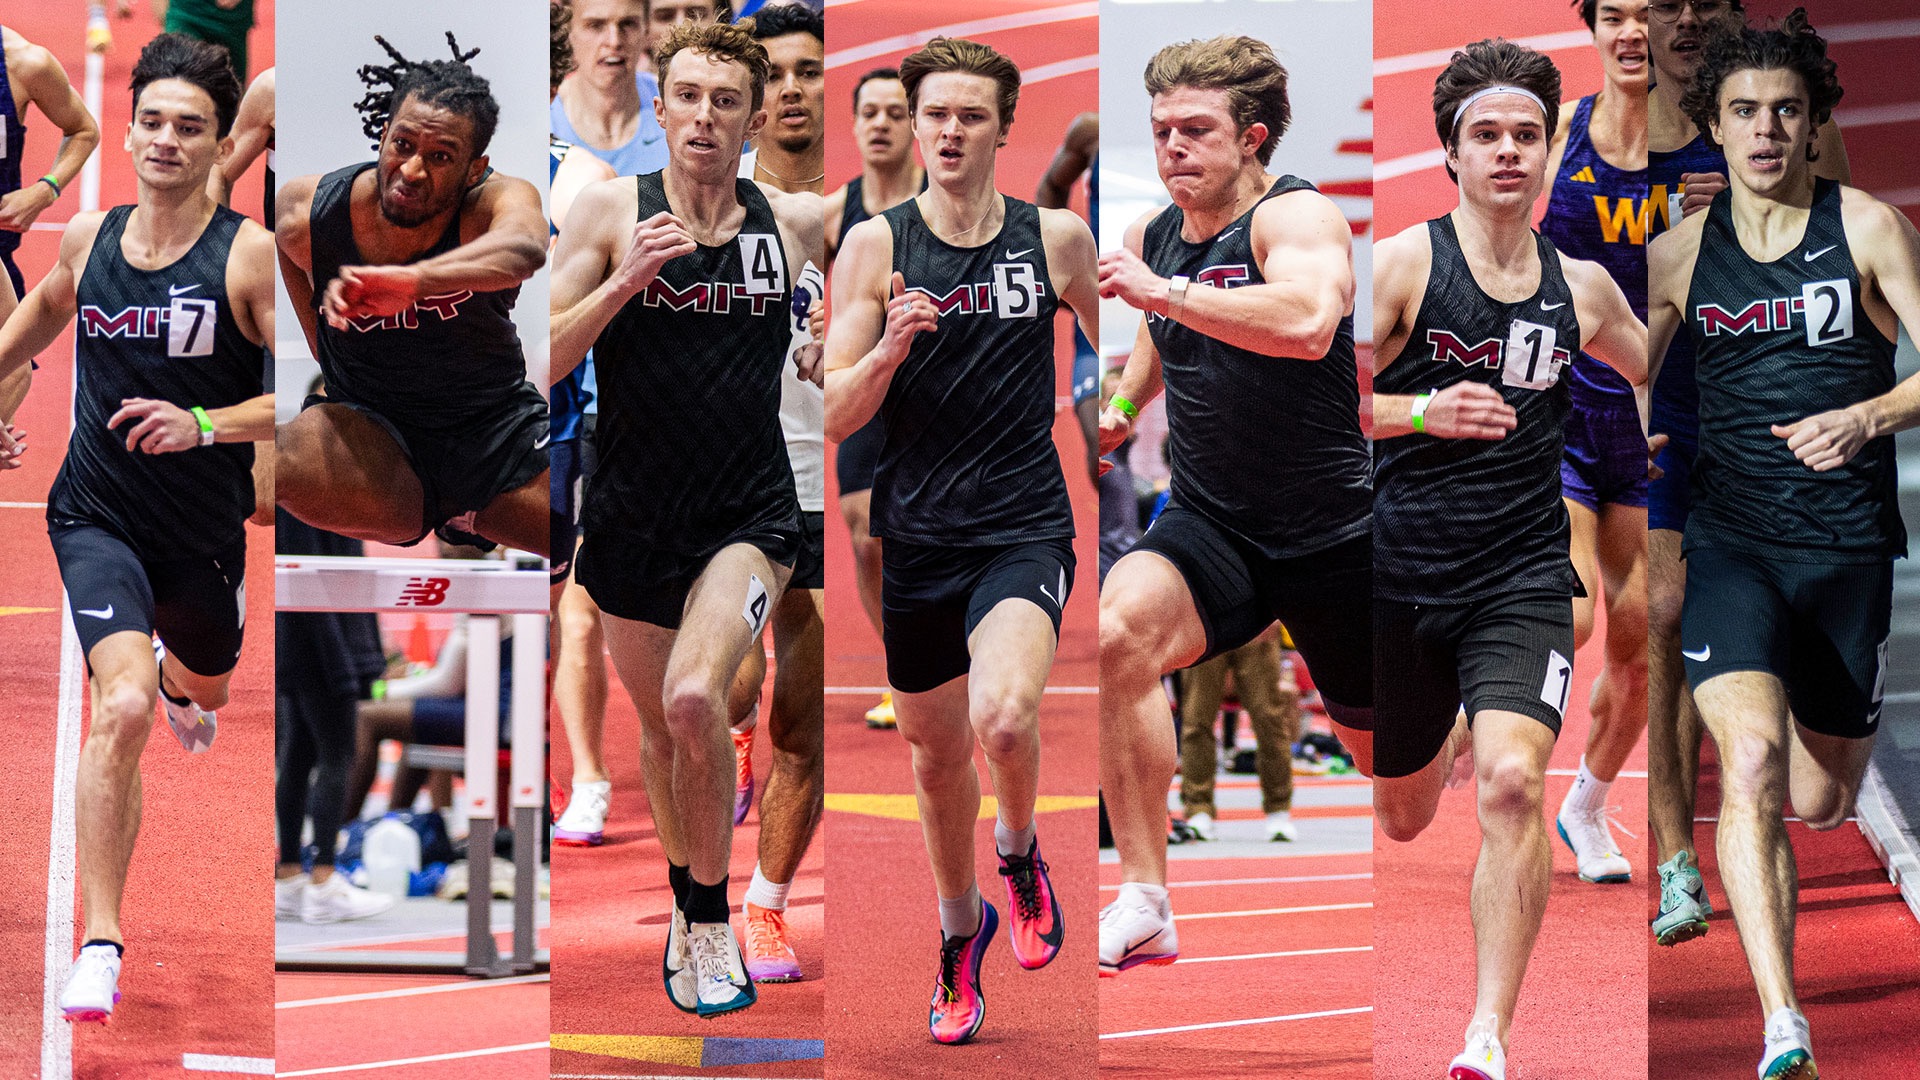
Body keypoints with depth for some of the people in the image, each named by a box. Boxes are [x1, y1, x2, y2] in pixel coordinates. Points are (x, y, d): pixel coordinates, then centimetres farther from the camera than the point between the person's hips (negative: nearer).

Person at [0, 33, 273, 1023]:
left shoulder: (251, 255, -12)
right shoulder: (88, 237, -1)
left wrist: (204, 424, -27)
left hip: (204, 530, 1)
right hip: (96, 518, -1)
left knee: (201, 685, 30)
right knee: (123, 705, -24)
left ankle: (176, 680, 72)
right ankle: (100, 946, -21)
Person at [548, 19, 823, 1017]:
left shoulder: (799, 222, 0)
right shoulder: (609, 212, -3)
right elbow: (543, 361, -6)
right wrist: (626, 281, -20)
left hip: (750, 513, -2)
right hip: (633, 517, 2)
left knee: (693, 697, -24)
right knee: (660, 727, 16)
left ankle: (713, 922, -5)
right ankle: (688, 911, 40)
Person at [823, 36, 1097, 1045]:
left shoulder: (1057, 238, 0)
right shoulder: (875, 246, -1)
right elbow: (832, 417, -4)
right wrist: (890, 347, -21)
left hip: (1024, 528, -2)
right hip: (915, 535, 2)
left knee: (1003, 718, -27)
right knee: (936, 754, 15)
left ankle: (1020, 853, 6)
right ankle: (960, 932, 40)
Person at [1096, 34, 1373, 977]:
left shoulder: (1297, 217, -15)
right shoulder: (1153, 237, 4)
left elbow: (1308, 321, -39)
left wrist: (1163, 291, -41)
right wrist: (1122, 407, 11)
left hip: (1332, 536, -4)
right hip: (1209, 527, 4)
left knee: (1382, 750, 12)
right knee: (1121, 630, -30)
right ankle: (1143, 903, -29)